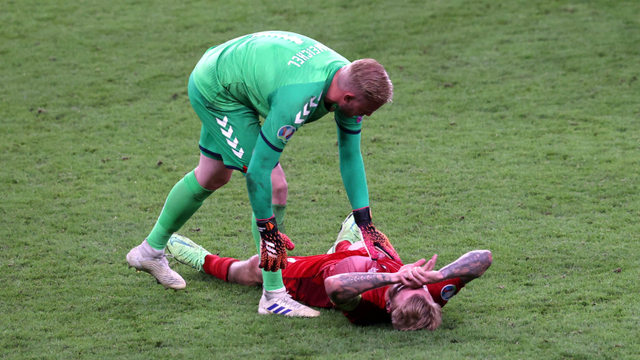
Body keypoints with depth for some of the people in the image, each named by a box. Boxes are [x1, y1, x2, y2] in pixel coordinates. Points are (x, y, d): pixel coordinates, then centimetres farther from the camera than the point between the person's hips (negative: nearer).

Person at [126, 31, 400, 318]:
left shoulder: (349, 79, -16)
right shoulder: (297, 99, -41)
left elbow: (350, 156, -4)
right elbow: (259, 169, -34)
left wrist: (366, 225, -4)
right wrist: (268, 232, -25)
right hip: (215, 91, -9)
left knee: (212, 177, 24)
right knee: (272, 185, -14)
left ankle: (151, 251, 44)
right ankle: (273, 295, -7)